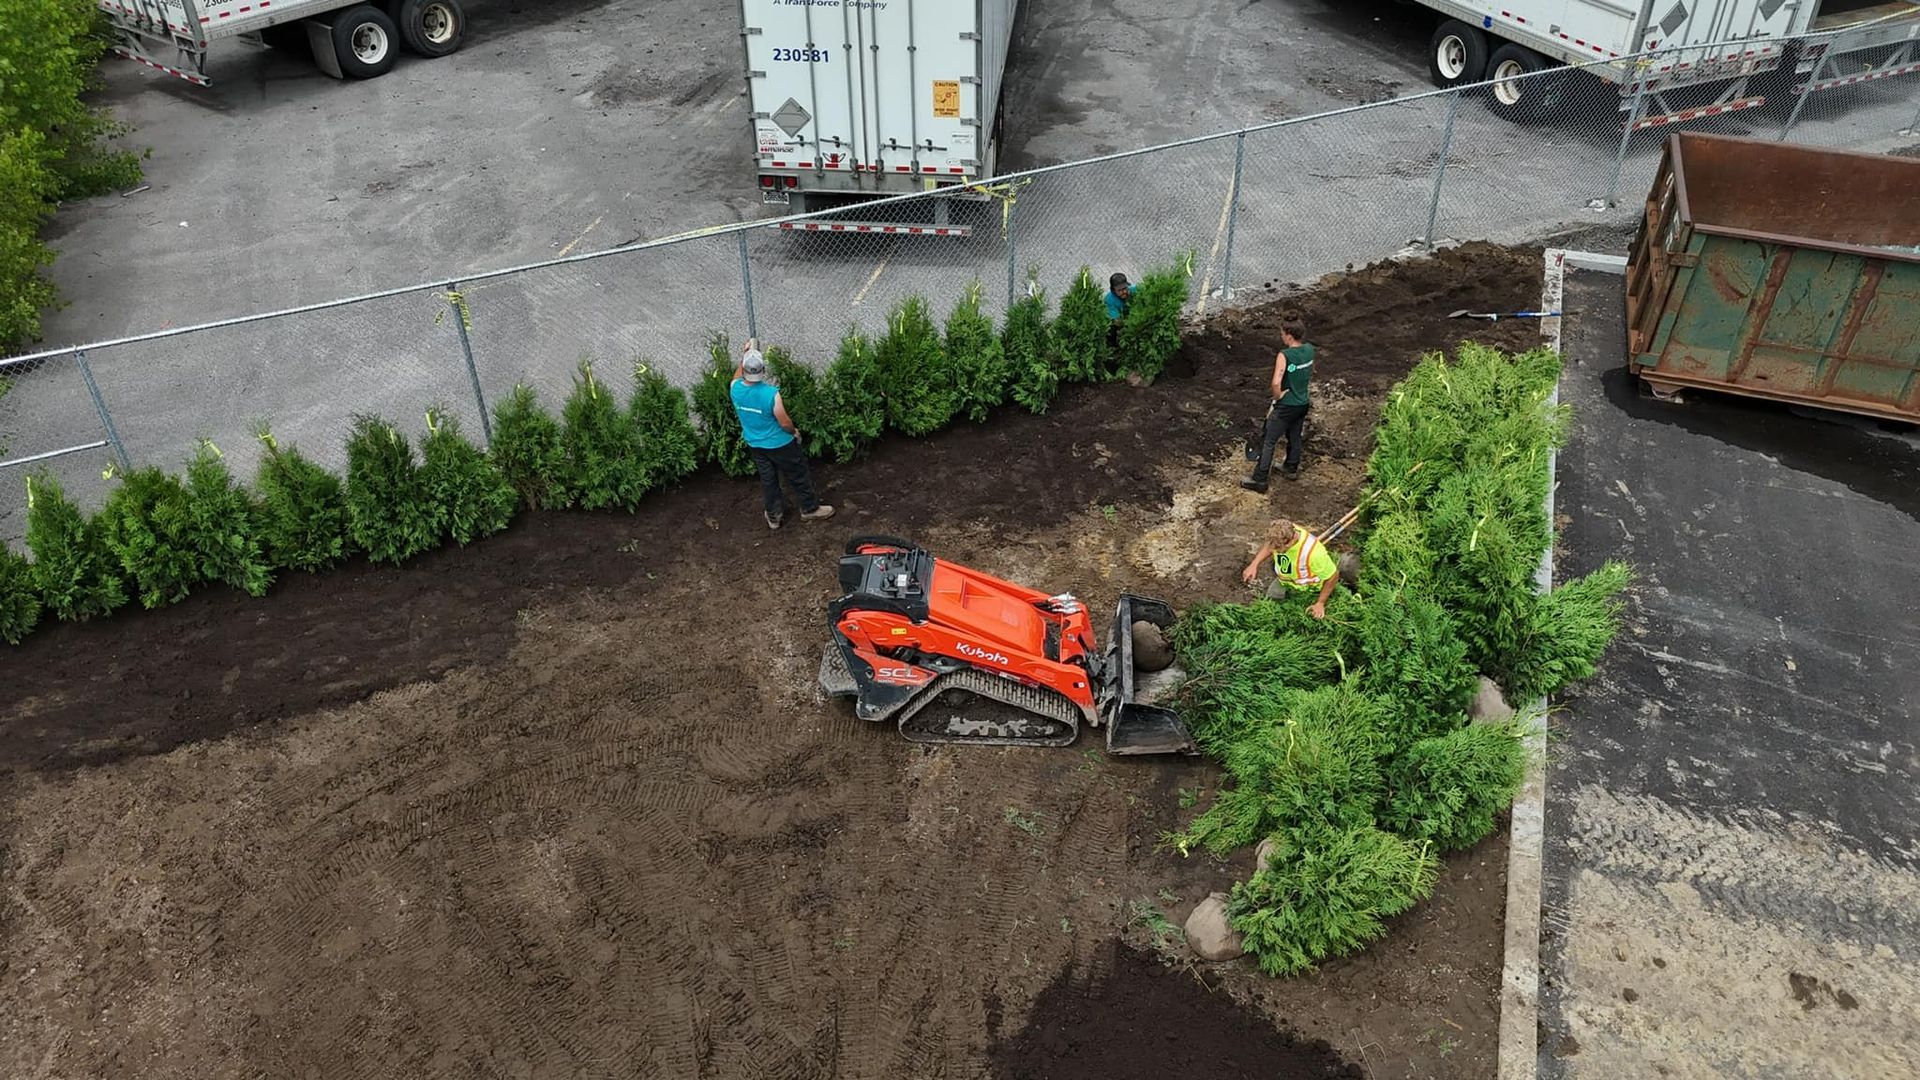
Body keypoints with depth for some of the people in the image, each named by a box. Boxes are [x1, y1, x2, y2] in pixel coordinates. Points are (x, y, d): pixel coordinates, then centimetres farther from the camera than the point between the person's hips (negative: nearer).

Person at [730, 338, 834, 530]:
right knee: (798, 477, 17)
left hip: (754, 445, 5)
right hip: (779, 444, -5)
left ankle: (774, 516, 36)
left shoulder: (735, 389, -18)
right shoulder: (771, 393, -34)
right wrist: (795, 432, -2)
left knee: (767, 480, 22)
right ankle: (809, 509, 34)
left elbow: (738, 374, 10)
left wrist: (745, 354, 12)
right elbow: (784, 422, -22)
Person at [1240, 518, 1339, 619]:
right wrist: (1254, 565, -15)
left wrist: (1320, 604, -19)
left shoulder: (1312, 552, -45)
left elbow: (1333, 576, -28)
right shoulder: (1281, 533, -30)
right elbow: (1269, 547, -3)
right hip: (1284, 579, 5)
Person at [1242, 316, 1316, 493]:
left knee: (1268, 442, 3)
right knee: (1296, 438, 25)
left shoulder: (1284, 355, -27)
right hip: (1303, 403, 7)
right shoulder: (1309, 350, -4)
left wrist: (1278, 396, -16)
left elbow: (1276, 383, -36)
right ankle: (1291, 469, 44)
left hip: (1286, 406, -7)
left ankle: (1259, 480, 7)